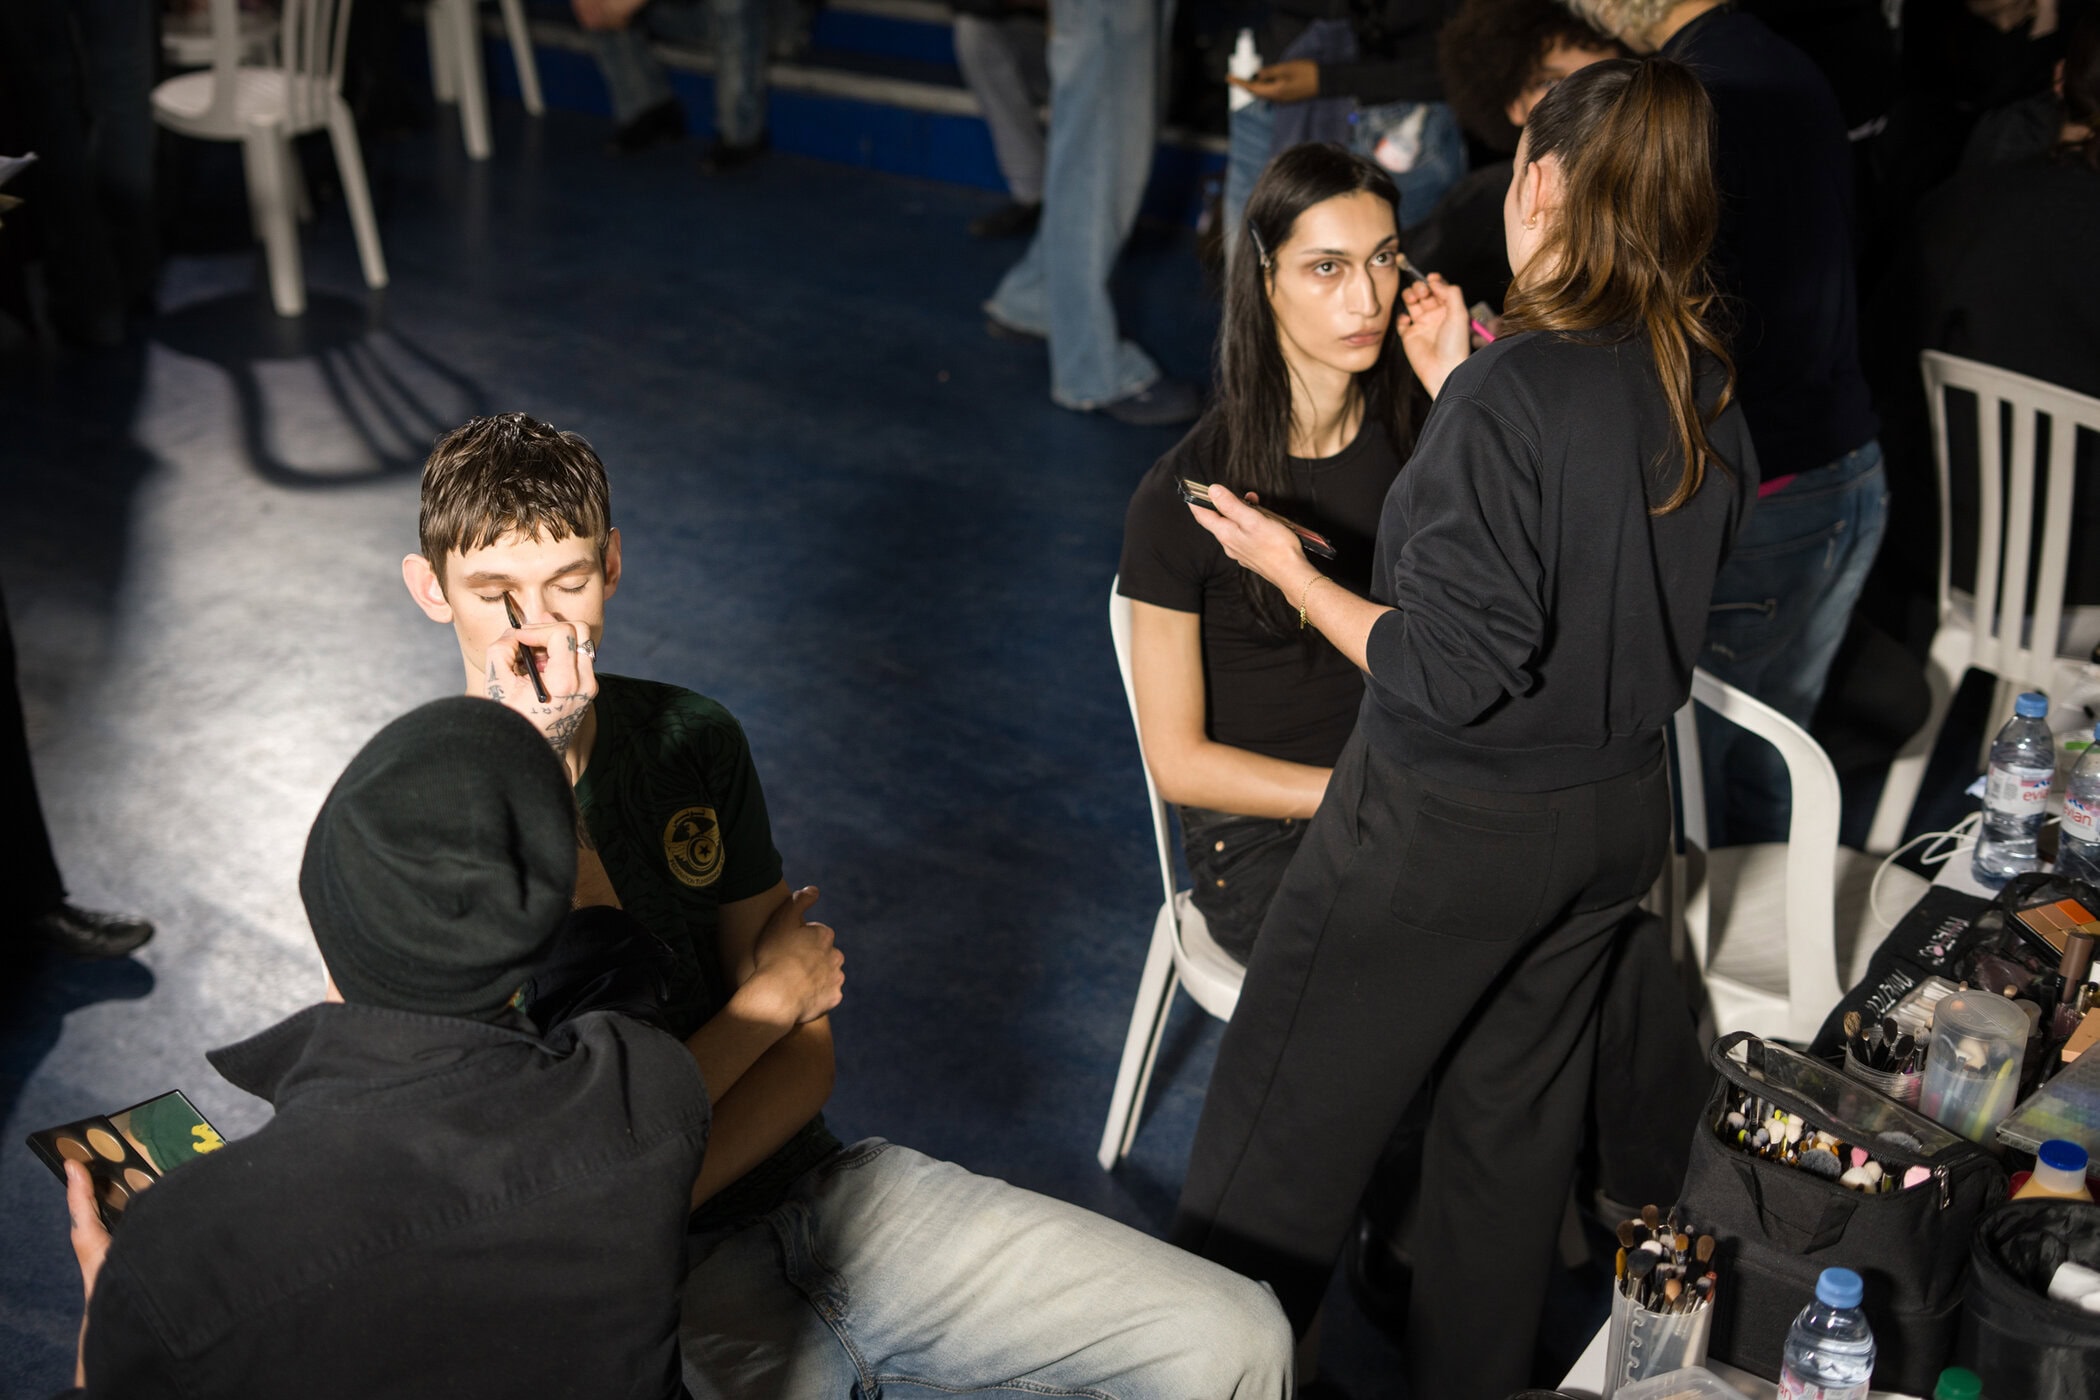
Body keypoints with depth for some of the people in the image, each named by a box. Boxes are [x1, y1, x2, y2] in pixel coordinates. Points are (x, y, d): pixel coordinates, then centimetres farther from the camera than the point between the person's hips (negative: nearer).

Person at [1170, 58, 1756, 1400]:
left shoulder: (1514, 392, -25)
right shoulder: (1708, 389, -3)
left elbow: (1449, 673, -24)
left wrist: (1291, 571, -11)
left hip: (1449, 829, -8)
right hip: (1620, 810, 8)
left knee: (1282, 1138, 8)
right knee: (1515, 1120, 23)